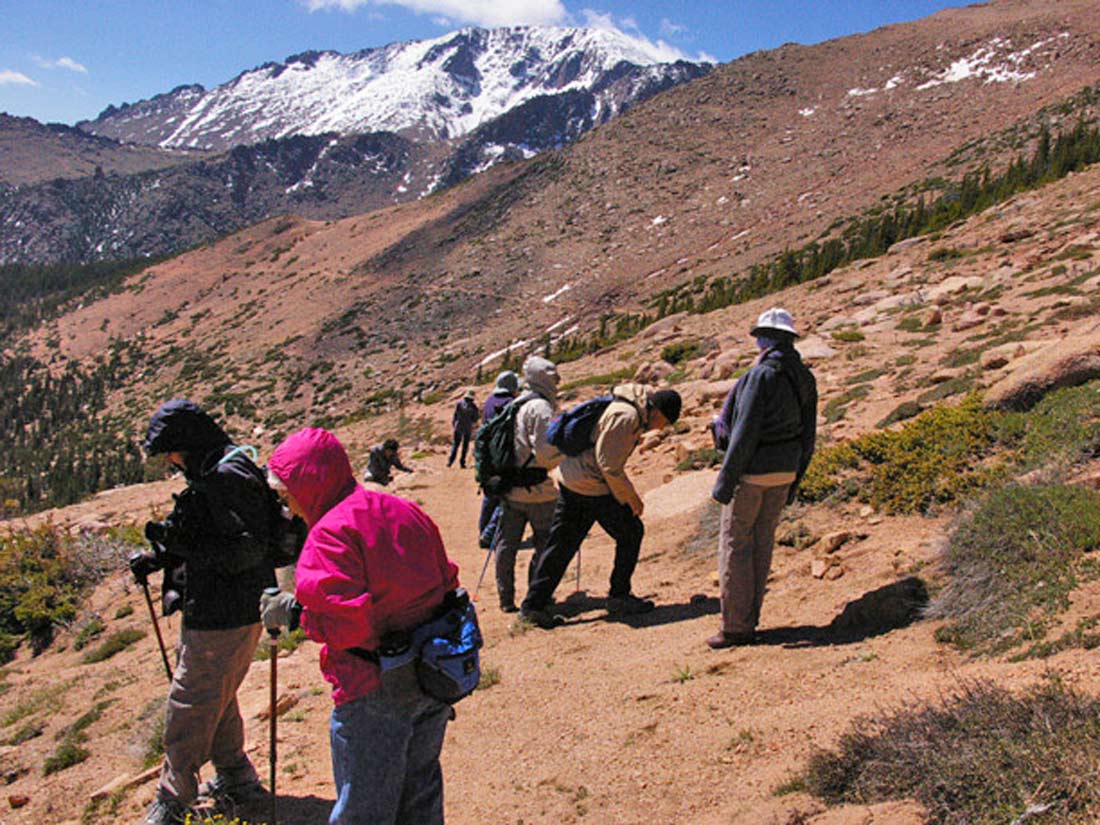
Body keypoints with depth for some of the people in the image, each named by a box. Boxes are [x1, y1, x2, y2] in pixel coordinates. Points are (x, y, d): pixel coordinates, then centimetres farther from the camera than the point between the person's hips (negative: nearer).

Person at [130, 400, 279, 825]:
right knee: (215, 698, 23)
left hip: (223, 615, -10)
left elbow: (249, 548, -27)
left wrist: (183, 543, -26)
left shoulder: (227, 478, -22)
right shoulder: (212, 471, 10)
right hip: (218, 610, 10)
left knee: (190, 706, 3)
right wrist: (159, 558, 11)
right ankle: (236, 778, 37)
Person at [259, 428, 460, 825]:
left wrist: (291, 612, -8)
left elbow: (344, 624, -24)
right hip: (433, 680, 8)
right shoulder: (404, 511, 7)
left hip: (376, 692, -8)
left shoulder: (330, 533, -16)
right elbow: (446, 583, 9)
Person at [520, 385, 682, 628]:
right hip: (592, 487, -10)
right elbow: (609, 464, -19)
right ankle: (619, 597, 15)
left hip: (570, 479, 10)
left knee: (561, 544, 10)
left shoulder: (623, 410, 15)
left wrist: (627, 495, 21)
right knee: (631, 532, 6)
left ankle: (534, 604, 11)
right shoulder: (626, 416, -17)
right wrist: (631, 497, -9)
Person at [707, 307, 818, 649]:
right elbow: (807, 437, 12)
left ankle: (736, 627, 3)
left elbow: (745, 432, -21)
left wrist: (725, 479, -17)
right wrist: (794, 481, 20)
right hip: (784, 470, 8)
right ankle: (749, 620, 21)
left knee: (735, 543, 0)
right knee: (762, 542, 13)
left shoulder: (761, 375, -17)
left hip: (753, 470, -8)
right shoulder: (805, 379, 8)